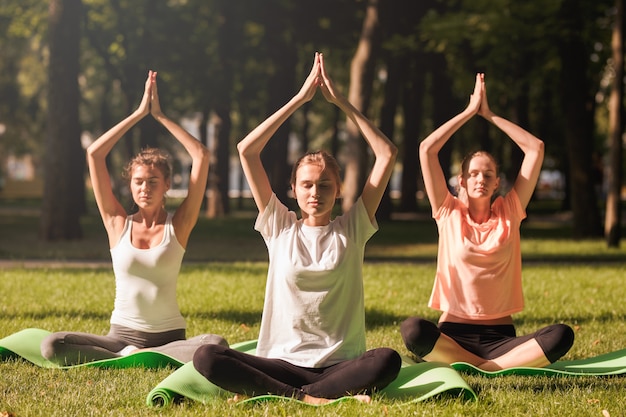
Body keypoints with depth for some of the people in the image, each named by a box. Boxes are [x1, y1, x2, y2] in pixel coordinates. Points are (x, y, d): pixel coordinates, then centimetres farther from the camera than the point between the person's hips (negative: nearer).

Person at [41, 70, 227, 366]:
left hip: (169, 337, 0)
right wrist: (139, 114, 4)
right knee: (51, 346, -25)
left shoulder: (178, 225, 4)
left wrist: (160, 116, 3)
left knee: (216, 345, -34)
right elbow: (94, 154, 1)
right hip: (121, 335, 1)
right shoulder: (118, 224, 6)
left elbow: (201, 156, -3)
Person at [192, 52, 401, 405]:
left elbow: (387, 153, 4)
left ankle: (264, 392, -27)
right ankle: (314, 397, -30)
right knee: (206, 358, -27)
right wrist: (299, 99, 3)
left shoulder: (352, 229, 8)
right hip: (283, 361, 0)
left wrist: (339, 100, 3)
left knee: (388, 361, -35)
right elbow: (247, 151, 4)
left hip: (341, 363, 0)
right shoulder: (281, 228, 9)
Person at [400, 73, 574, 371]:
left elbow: (535, 148, 7)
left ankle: (478, 368, -25)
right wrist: (470, 111, 5)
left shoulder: (509, 212, 10)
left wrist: (490, 115, 9)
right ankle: (493, 368, -22)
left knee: (561, 336, -29)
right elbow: (427, 149, -1)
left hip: (500, 336, 2)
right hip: (453, 333, -1)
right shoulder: (449, 212, 7)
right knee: (412, 329, -36)